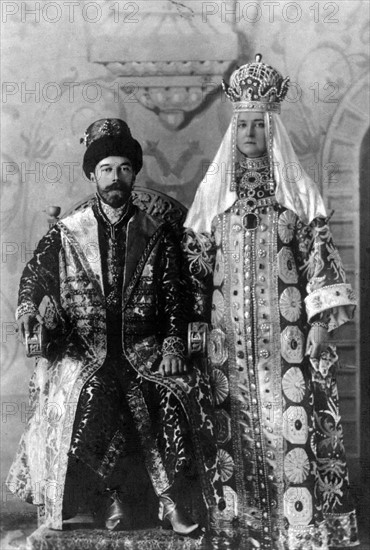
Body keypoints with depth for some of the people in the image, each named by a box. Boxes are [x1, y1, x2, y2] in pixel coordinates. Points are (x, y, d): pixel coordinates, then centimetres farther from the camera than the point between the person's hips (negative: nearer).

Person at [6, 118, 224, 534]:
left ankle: (170, 497, -9)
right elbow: (34, 275, 10)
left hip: (143, 348, 1)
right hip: (82, 349, 0)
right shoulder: (66, 232, 8)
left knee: (183, 392, -23)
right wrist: (28, 308, -12)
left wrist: (172, 346, -4)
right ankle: (109, 497, -8)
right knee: (85, 397, -27)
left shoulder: (156, 234, 10)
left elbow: (173, 295, 7)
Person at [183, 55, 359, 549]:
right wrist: (193, 321, 3)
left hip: (286, 330, -1)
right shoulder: (213, 192, 10)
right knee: (237, 427, 1)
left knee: (292, 420, -5)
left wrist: (320, 320, -8)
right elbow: (196, 262, 10)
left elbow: (320, 255, 1)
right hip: (230, 335, 2)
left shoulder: (297, 190, 5)